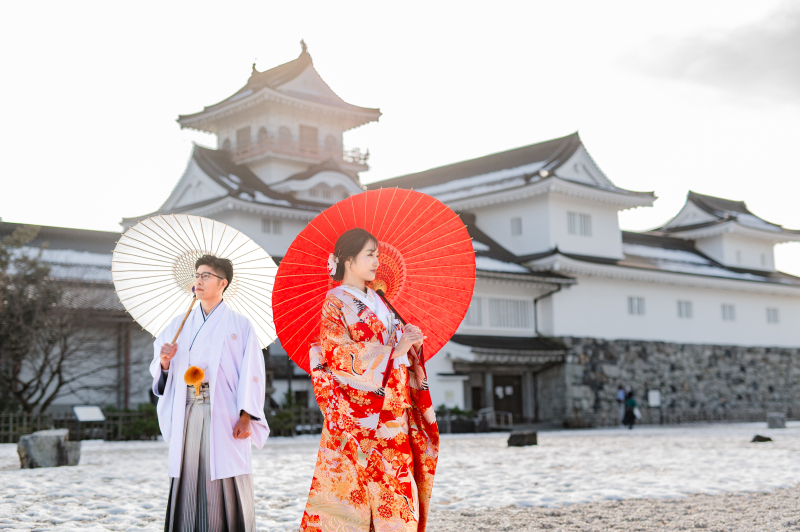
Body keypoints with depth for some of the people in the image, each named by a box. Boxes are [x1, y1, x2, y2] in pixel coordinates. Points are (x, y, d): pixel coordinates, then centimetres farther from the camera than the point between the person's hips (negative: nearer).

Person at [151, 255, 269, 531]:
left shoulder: (239, 325, 1)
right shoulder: (180, 325, 14)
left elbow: (252, 372, -5)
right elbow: (161, 372, 15)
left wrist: (246, 416, -13)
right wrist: (164, 361, -9)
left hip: (223, 414, -4)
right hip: (187, 414, 4)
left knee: (224, 480, -5)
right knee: (188, 480, 2)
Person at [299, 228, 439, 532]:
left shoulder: (377, 302, 17)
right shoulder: (336, 302, -3)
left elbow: (398, 348, 20)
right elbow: (337, 353, -14)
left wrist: (409, 339, -3)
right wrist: (393, 350, -15)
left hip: (390, 410, 6)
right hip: (356, 411, -6)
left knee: (393, 482, 3)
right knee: (354, 484, -6)